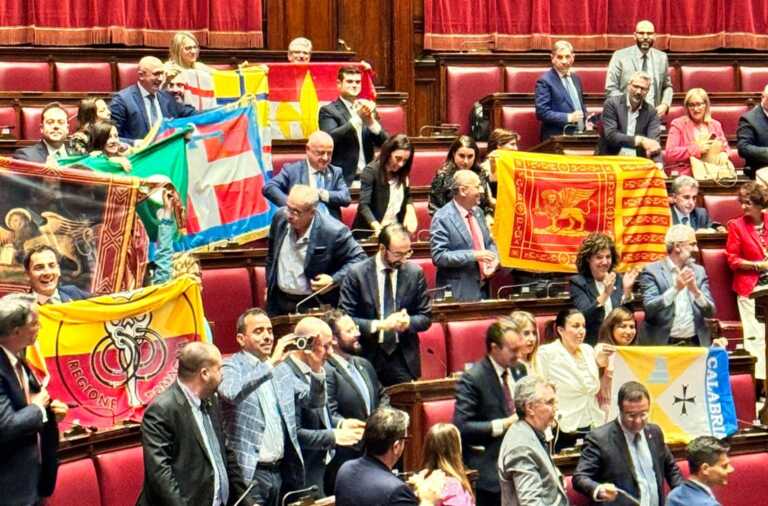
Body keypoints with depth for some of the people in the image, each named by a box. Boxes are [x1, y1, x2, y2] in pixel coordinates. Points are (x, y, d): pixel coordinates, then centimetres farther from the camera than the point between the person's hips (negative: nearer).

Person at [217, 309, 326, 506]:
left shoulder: (281, 368, 16)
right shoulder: (231, 367, -4)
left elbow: (315, 401, 13)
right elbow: (231, 393, -26)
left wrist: (316, 368, -4)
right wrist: (271, 363, -28)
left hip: (285, 470, 6)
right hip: (250, 474, -6)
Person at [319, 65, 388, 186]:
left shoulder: (368, 108, 15)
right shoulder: (328, 111, 0)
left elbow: (383, 142, 7)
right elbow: (330, 138, -17)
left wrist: (370, 121, -12)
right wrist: (357, 118, -22)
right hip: (343, 179, -5)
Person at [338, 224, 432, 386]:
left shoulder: (415, 273, 4)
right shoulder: (357, 274, -4)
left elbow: (425, 317, 9)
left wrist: (408, 322, -13)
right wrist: (380, 325, -19)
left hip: (404, 360, 2)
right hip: (368, 356, -2)